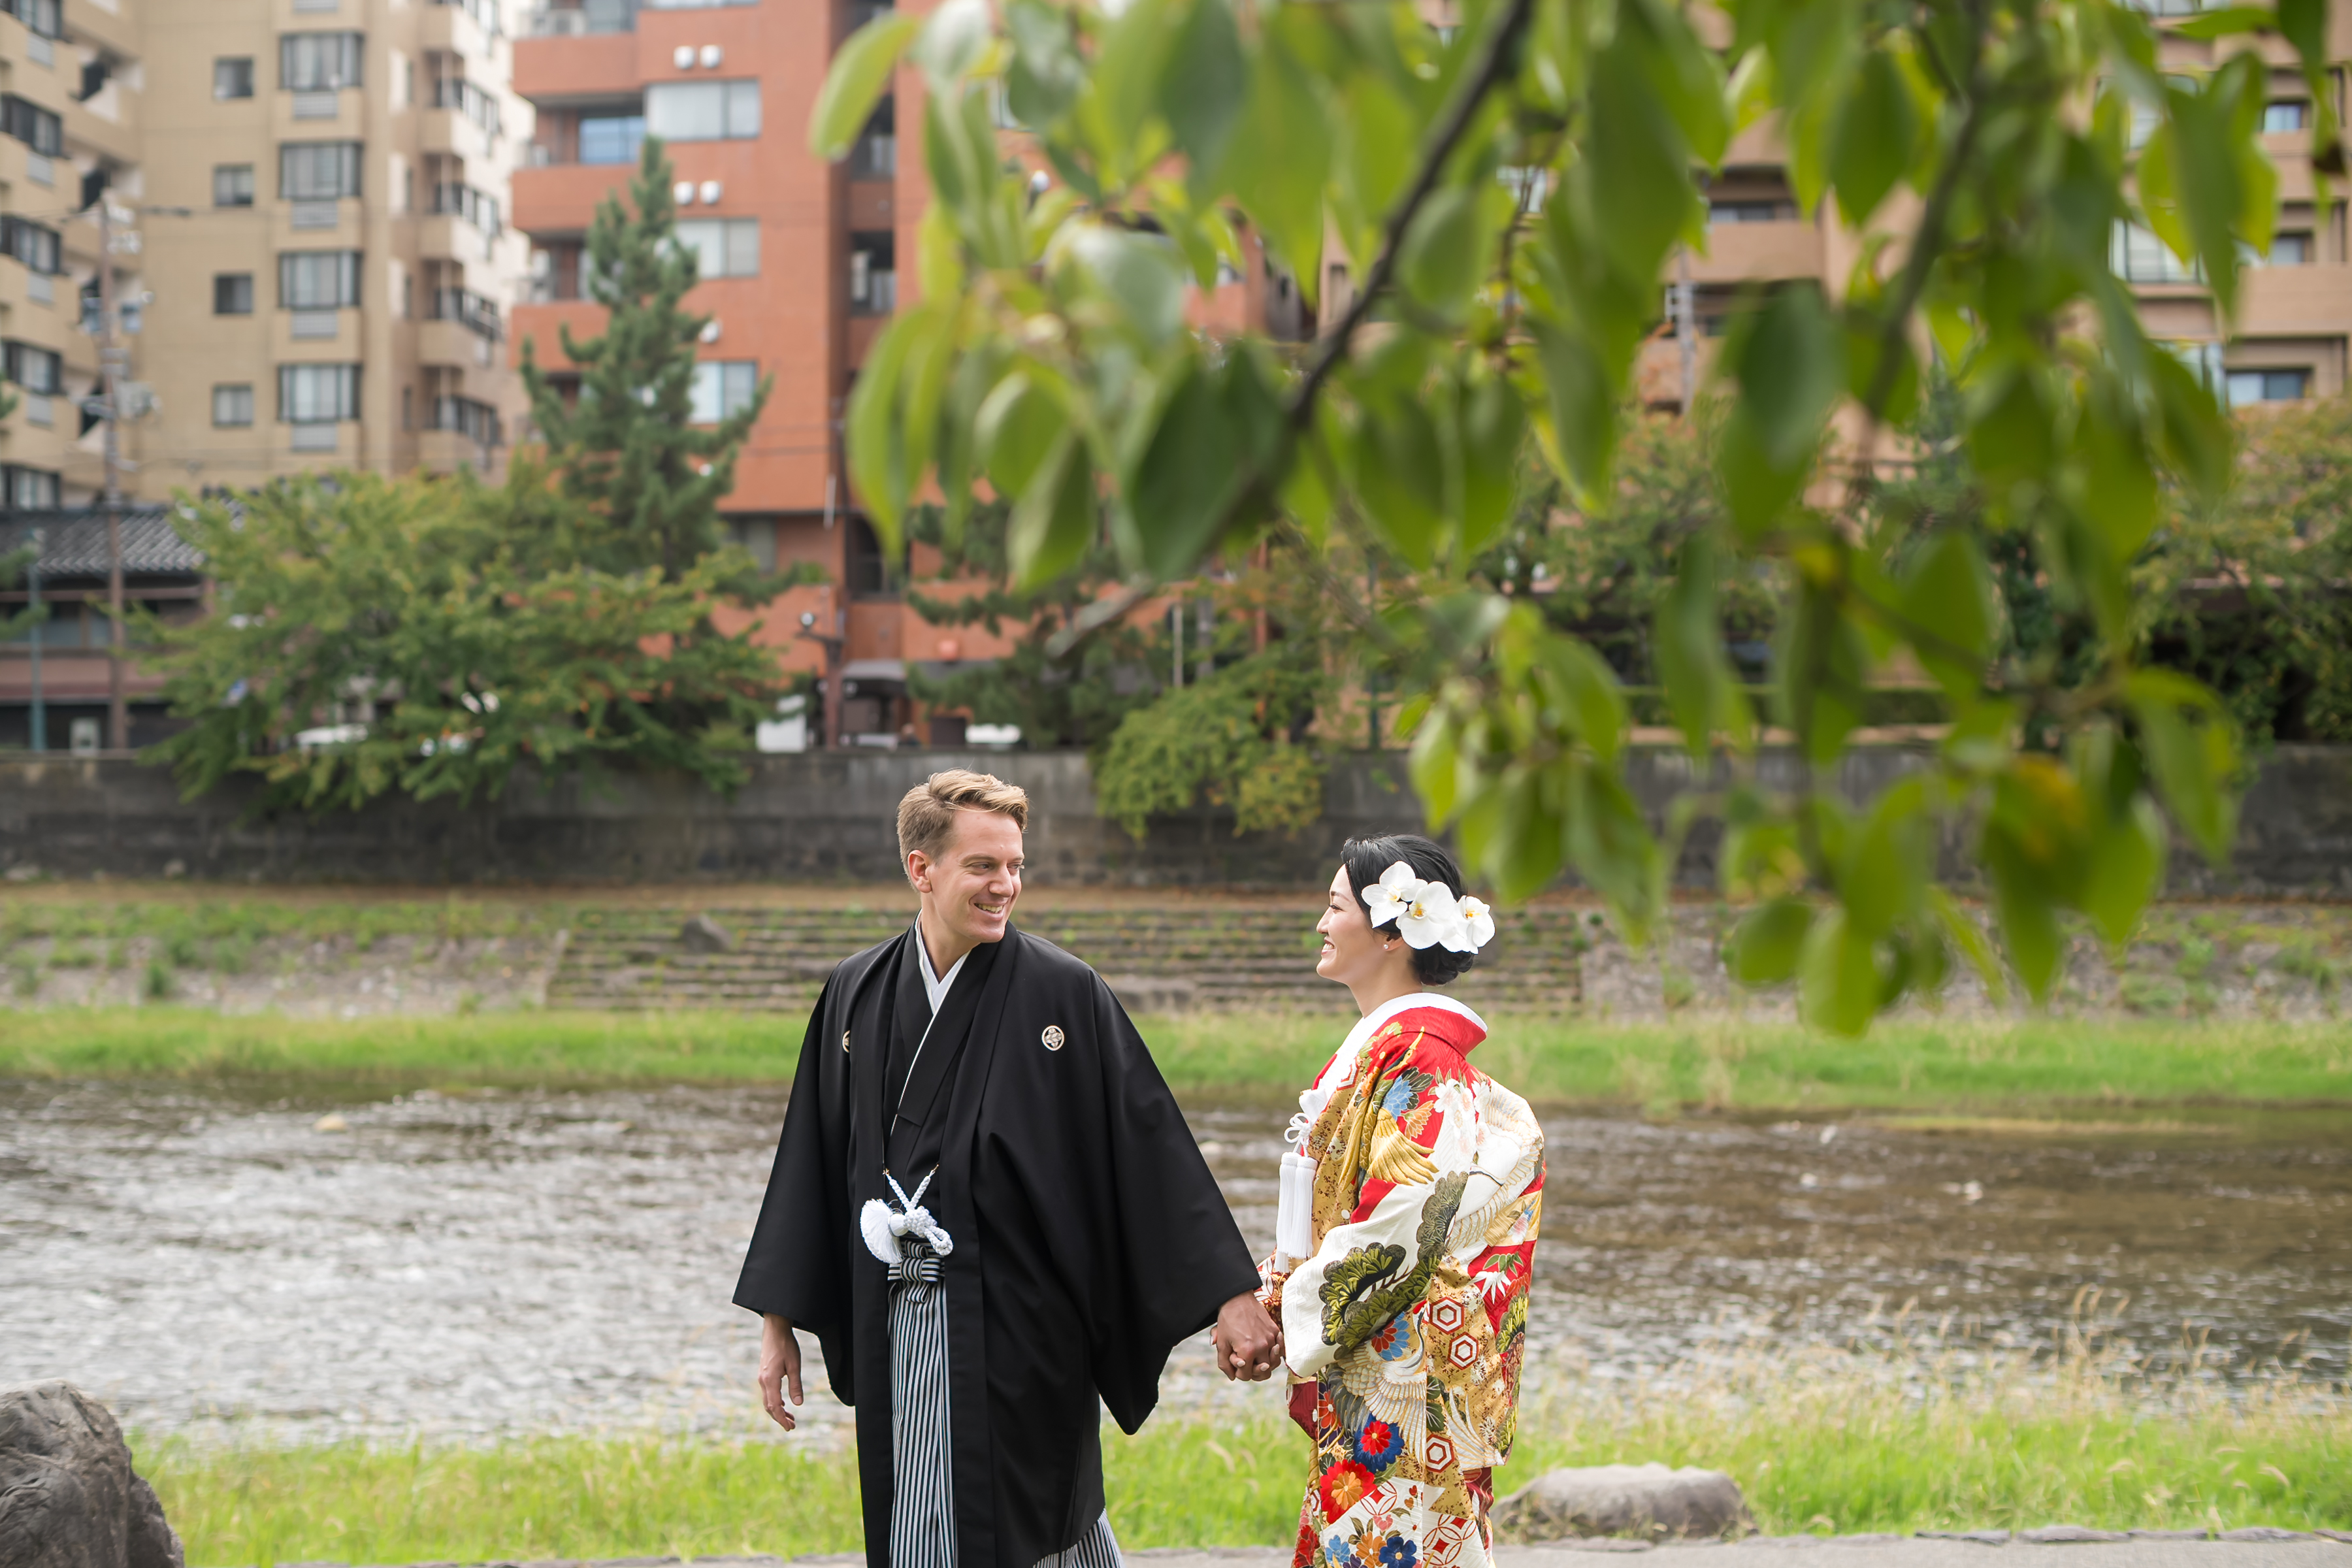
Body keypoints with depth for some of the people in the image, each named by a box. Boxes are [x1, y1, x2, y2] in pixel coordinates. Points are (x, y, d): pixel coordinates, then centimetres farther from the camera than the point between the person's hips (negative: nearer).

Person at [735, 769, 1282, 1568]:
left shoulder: (1064, 992, -7)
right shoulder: (857, 994, 5)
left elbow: (1154, 1143, -8)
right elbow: (810, 1160, 10)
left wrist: (1230, 1294, -12)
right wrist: (778, 1321, 10)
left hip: (1020, 1323, -4)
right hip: (898, 1329, 4)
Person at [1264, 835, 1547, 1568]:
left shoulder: (1420, 1058, -16)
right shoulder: (1375, 1046, 15)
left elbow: (1399, 1228, -21)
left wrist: (1287, 1307, -13)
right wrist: (1273, 1293, 5)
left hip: (1403, 1377, -9)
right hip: (1360, 1383, 9)